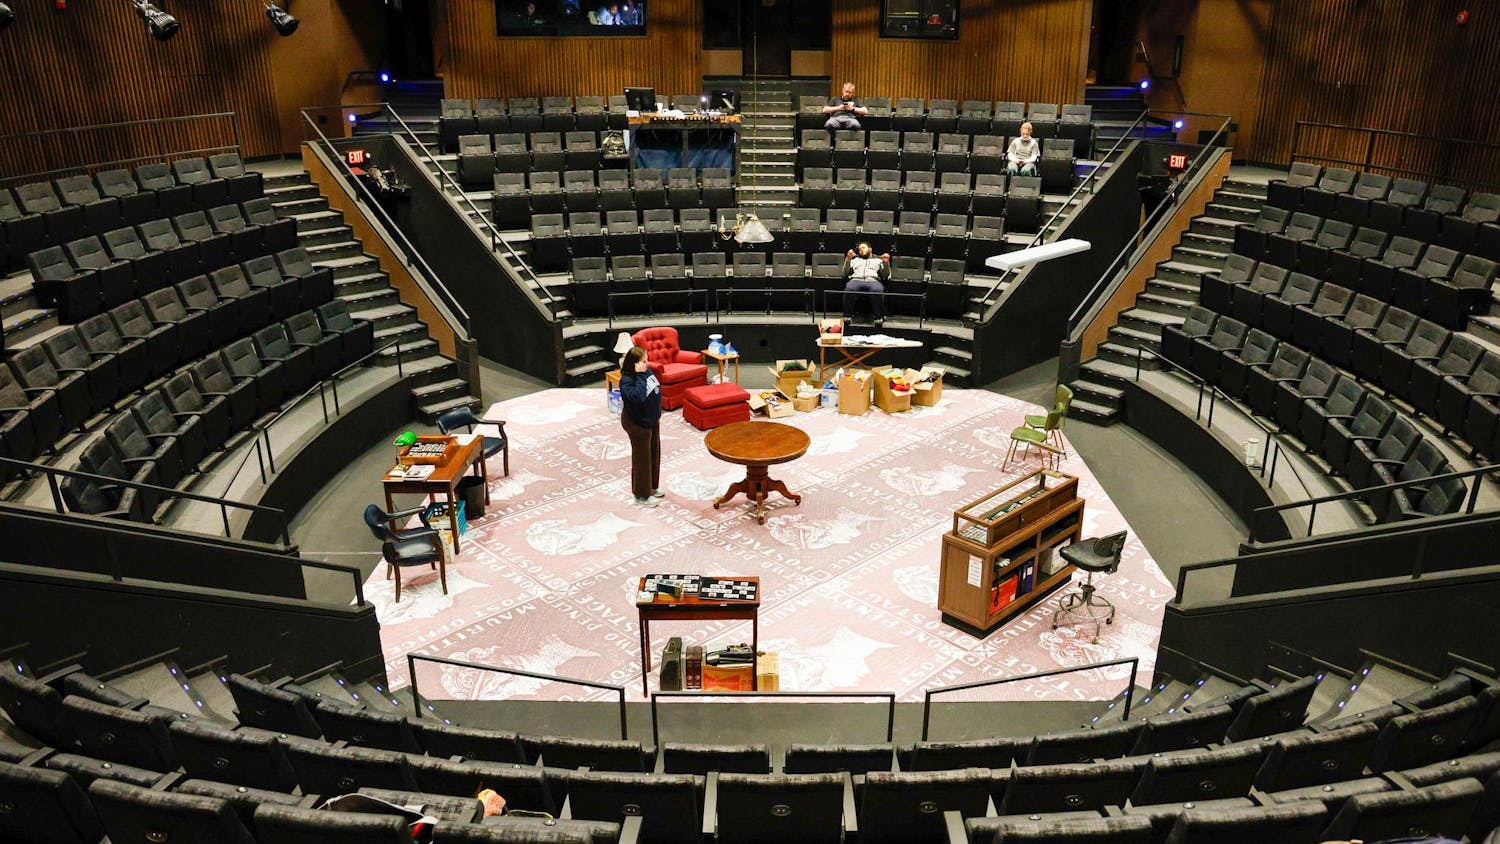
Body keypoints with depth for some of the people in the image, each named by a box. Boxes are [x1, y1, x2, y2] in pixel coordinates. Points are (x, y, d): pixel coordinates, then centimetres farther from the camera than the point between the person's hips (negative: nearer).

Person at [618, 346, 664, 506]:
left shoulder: (647, 371, -2)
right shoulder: (626, 381, -25)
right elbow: (638, 396, -42)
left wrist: (656, 415, 18)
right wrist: (640, 375, -36)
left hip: (651, 420, 9)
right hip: (637, 424, -8)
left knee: (654, 453, 21)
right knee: (642, 457, 3)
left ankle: (652, 486, 40)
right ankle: (642, 495, 19)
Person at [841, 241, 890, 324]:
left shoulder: (878, 260, 29)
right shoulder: (855, 260, 34)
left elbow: (885, 276, 17)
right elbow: (845, 273, 20)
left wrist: (886, 263, 2)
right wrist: (848, 259, 7)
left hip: (873, 281, -1)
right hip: (856, 280, 1)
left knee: (878, 290, -38)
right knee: (849, 289, -36)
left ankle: (878, 317, -29)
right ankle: (847, 316, -29)